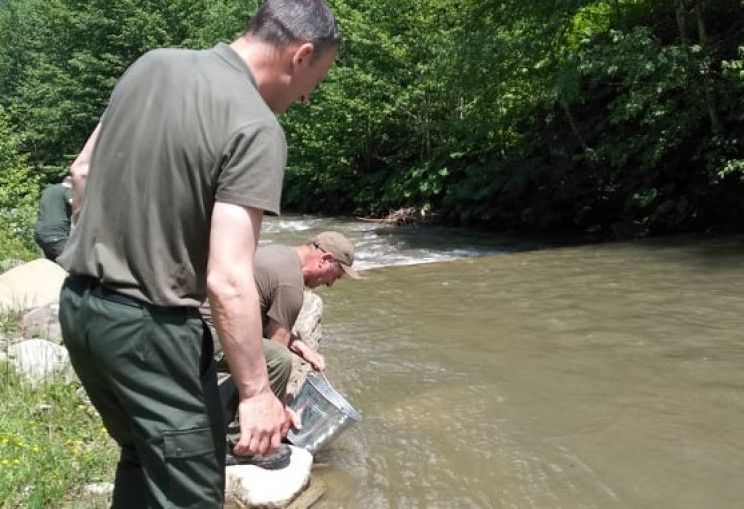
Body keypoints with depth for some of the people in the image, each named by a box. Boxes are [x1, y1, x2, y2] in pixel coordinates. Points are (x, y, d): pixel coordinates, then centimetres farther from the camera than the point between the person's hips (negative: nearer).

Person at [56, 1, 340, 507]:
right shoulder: (256, 127, -19)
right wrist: (256, 392, -16)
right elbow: (228, 280, -24)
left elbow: (82, 173, 15)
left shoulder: (152, 63, 4)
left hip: (78, 306, 8)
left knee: (142, 458, 26)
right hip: (148, 326, -8)